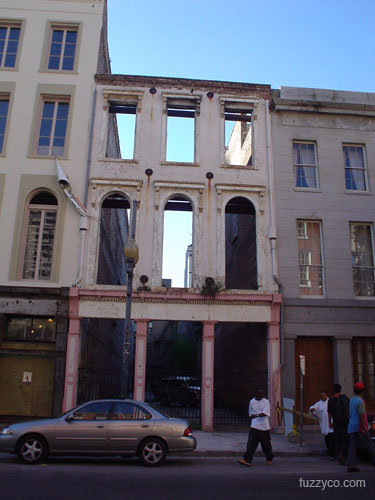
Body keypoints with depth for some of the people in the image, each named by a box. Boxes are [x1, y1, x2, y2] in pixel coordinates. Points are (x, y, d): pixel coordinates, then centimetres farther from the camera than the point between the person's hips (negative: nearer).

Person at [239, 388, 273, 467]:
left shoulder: (266, 401, -4)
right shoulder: (252, 401, 8)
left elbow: (265, 413, -17)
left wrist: (256, 415, -29)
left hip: (264, 426, -2)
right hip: (254, 426, 2)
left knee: (266, 444, 9)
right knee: (251, 443, -9)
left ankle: (269, 459, 31)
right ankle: (247, 460, -13)